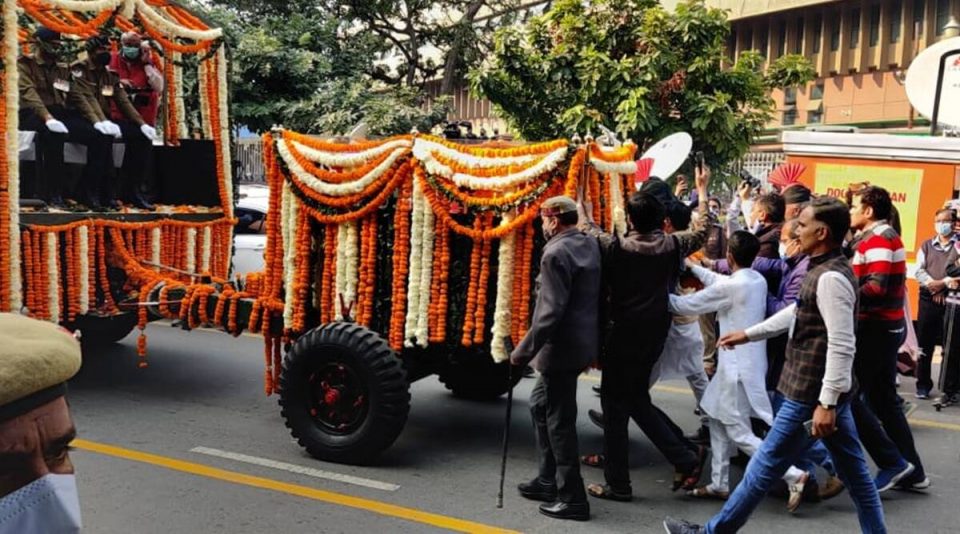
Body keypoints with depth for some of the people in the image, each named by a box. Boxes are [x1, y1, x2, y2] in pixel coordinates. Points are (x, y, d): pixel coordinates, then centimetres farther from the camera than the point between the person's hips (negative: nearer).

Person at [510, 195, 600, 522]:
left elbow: (550, 312, -24)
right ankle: (549, 479, 30)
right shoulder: (590, 245, 9)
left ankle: (572, 498, 9)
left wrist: (523, 351, -19)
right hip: (583, 343, 10)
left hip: (561, 348, -10)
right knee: (541, 405, 22)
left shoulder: (556, 253, -18)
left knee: (559, 420, 0)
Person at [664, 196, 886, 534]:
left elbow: (842, 346, -25)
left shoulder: (831, 277, -20)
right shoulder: (827, 270, 11)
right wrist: (748, 334, 26)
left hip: (813, 393, -10)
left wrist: (826, 403, -25)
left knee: (766, 465, 2)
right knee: (853, 470, 15)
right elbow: (796, 313, 24)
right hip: (826, 391, 10)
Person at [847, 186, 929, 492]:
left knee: (848, 395, -5)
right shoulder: (882, 237, 18)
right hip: (886, 327, 10)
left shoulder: (877, 239, -14)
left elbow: (876, 288, -25)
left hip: (875, 329, -10)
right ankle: (912, 472, 18)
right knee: (884, 400, 14)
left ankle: (892, 463, -2)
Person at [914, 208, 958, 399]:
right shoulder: (926, 245, 13)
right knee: (924, 343, 5)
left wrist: (943, 283, -17)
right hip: (928, 298, 3)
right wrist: (932, 285, -12)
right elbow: (919, 271, 3)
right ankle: (923, 384, 13)